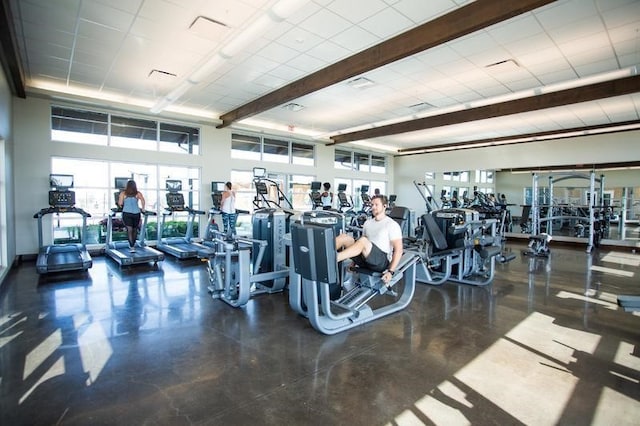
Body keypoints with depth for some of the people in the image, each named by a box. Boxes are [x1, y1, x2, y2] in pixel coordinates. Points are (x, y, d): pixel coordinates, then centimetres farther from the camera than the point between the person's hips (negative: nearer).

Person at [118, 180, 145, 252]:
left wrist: (122, 207, 20)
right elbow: (142, 200, -10)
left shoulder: (123, 193, 7)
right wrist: (142, 209, 0)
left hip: (127, 213, -1)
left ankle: (132, 247, -14)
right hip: (136, 213, 1)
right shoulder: (138, 193, 6)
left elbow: (120, 203, -1)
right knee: (135, 230, 15)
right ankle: (133, 245, 29)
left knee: (129, 230, -5)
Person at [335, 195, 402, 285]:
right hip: (365, 259, 7)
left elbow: (398, 250, -9)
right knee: (344, 237, -15)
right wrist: (354, 262, 15)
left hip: (382, 261, -6)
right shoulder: (368, 223, 18)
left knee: (363, 241, -36)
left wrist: (391, 271, -18)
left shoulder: (392, 224, -3)